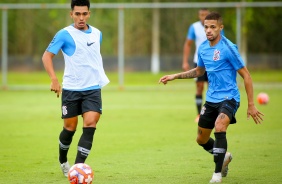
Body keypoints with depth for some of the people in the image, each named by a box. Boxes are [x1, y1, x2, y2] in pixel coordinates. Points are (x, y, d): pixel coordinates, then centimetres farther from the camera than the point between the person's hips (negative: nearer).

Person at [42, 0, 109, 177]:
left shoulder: (97, 34, 8)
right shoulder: (65, 34, -7)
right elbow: (47, 55, -9)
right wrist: (54, 79, -20)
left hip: (93, 88, 3)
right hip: (71, 89, -3)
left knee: (90, 124, -14)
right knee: (70, 128, 7)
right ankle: (63, 161, 34)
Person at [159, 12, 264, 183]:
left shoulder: (228, 48, -16)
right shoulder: (203, 48, 5)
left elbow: (246, 75, -12)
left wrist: (251, 105, -14)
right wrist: (175, 76, 17)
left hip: (229, 97, -7)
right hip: (211, 99, 7)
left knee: (219, 127, -32)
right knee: (202, 139, 14)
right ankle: (224, 156, 45)